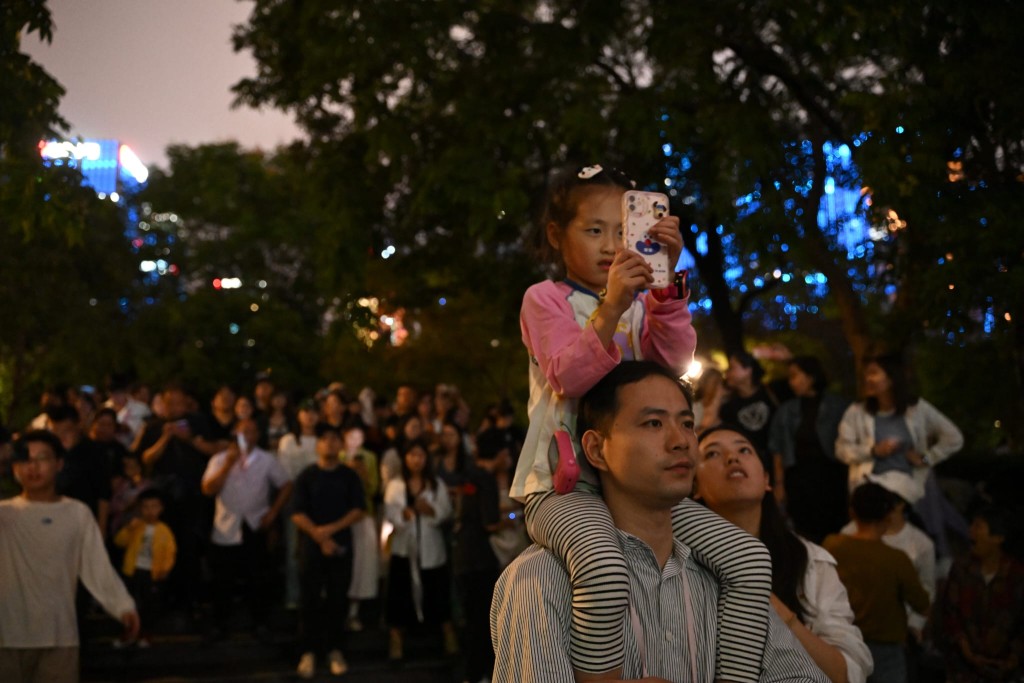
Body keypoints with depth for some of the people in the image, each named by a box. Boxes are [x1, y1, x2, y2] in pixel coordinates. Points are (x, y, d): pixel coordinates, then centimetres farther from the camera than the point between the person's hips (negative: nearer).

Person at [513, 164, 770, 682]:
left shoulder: (642, 303, 20)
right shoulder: (546, 298, 5)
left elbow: (674, 361, -2)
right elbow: (567, 377, -13)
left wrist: (667, 281, -17)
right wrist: (609, 310, -28)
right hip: (564, 485, -6)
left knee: (751, 560, -12)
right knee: (605, 571, -39)